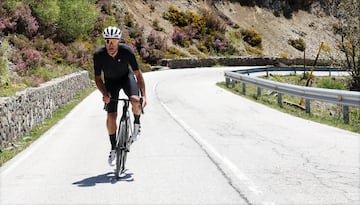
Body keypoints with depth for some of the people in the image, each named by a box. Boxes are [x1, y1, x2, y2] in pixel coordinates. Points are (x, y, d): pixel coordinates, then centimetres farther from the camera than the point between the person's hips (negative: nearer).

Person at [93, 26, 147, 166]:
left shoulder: (127, 51, -29)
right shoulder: (98, 54, -26)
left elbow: (138, 74, -21)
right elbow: (97, 78, -14)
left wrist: (143, 95, -28)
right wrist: (104, 93, -31)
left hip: (126, 77, -1)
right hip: (110, 81, 1)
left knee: (135, 100, -32)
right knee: (111, 115, -7)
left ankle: (137, 123, 0)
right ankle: (113, 148, 10)